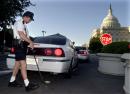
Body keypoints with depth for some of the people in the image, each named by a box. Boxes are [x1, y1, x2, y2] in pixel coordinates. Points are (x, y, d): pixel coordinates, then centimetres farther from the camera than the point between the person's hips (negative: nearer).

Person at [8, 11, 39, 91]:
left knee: (18, 63, 12)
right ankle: (27, 85, -16)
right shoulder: (19, 23, -7)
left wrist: (30, 43, 9)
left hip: (23, 45, 10)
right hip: (19, 44, -10)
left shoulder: (24, 24, 23)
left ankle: (12, 81, 22)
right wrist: (31, 42, -12)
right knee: (23, 64, -15)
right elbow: (21, 35, -18)